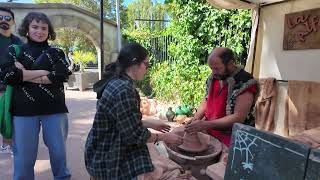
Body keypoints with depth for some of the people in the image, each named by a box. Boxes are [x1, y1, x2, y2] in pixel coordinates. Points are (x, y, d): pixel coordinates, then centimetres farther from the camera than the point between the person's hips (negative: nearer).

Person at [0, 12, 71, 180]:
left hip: (54, 109, 1)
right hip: (23, 110, 0)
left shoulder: (56, 53, 9)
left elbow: (61, 76, -9)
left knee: (58, 152, 9)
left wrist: (25, 74, -9)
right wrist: (43, 72, -9)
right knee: (24, 156, 8)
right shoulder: (14, 50, 9)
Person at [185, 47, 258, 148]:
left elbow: (238, 118, -21)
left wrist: (205, 124, -24)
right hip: (209, 129, 6)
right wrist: (196, 119, -5)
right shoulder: (214, 78, 3)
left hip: (232, 135, -6)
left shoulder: (244, 84, -18)